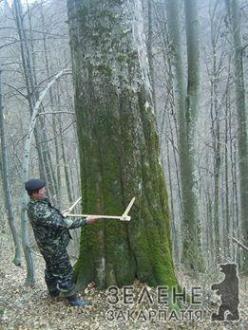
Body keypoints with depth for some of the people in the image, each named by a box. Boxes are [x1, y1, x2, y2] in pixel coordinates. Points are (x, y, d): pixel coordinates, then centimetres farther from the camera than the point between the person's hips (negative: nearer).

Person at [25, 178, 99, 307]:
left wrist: (60, 215, 32)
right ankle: (72, 298, 21)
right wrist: (85, 221, -29)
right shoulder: (39, 211, -35)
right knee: (65, 272, 6)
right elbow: (63, 224, -34)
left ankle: (53, 291, 47)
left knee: (52, 268, 27)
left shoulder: (33, 204, -4)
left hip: (48, 244, 10)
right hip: (54, 246, -10)